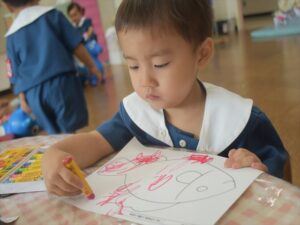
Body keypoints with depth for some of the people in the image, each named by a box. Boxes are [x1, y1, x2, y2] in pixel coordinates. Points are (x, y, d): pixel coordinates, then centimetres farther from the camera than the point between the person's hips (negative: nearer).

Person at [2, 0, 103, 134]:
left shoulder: (11, 36, 10)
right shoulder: (51, 15, 4)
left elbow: (15, 74, 11)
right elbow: (76, 45, 2)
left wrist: (22, 99, 18)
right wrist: (91, 66, 12)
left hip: (34, 92, 3)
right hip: (62, 81, -3)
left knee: (54, 135, 14)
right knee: (70, 131, -1)